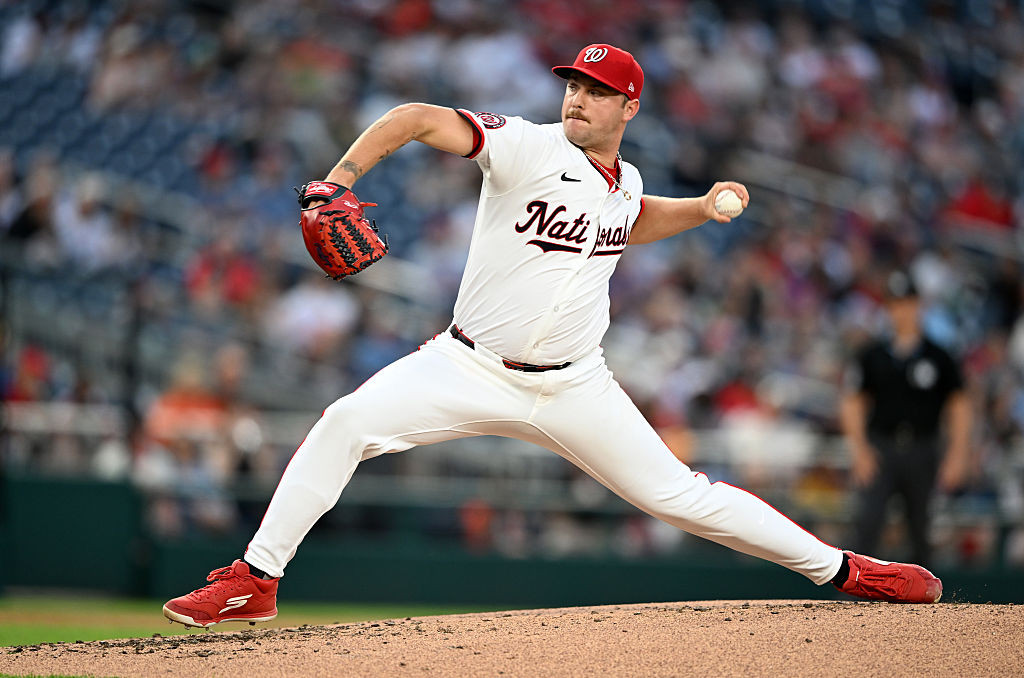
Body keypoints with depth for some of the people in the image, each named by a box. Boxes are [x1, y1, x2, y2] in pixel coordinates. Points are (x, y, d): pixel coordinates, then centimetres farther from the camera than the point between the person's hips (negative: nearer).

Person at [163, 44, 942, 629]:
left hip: (573, 389, 3)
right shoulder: (528, 149, -13)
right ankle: (253, 583, -14)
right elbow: (417, 118, -23)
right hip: (470, 369, -3)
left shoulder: (626, 183, 5)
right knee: (346, 423, -23)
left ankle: (844, 570, 14)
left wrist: (701, 209, 14)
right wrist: (337, 183, -37)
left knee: (679, 494, 1)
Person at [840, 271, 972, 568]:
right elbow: (852, 404, 9)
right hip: (880, 450, -1)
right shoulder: (872, 356, 7)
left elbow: (959, 406, 8)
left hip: (923, 451, 1)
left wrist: (957, 455, -1)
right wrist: (860, 450, -3)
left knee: (921, 527, 6)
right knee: (868, 520, -14)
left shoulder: (938, 357, 6)